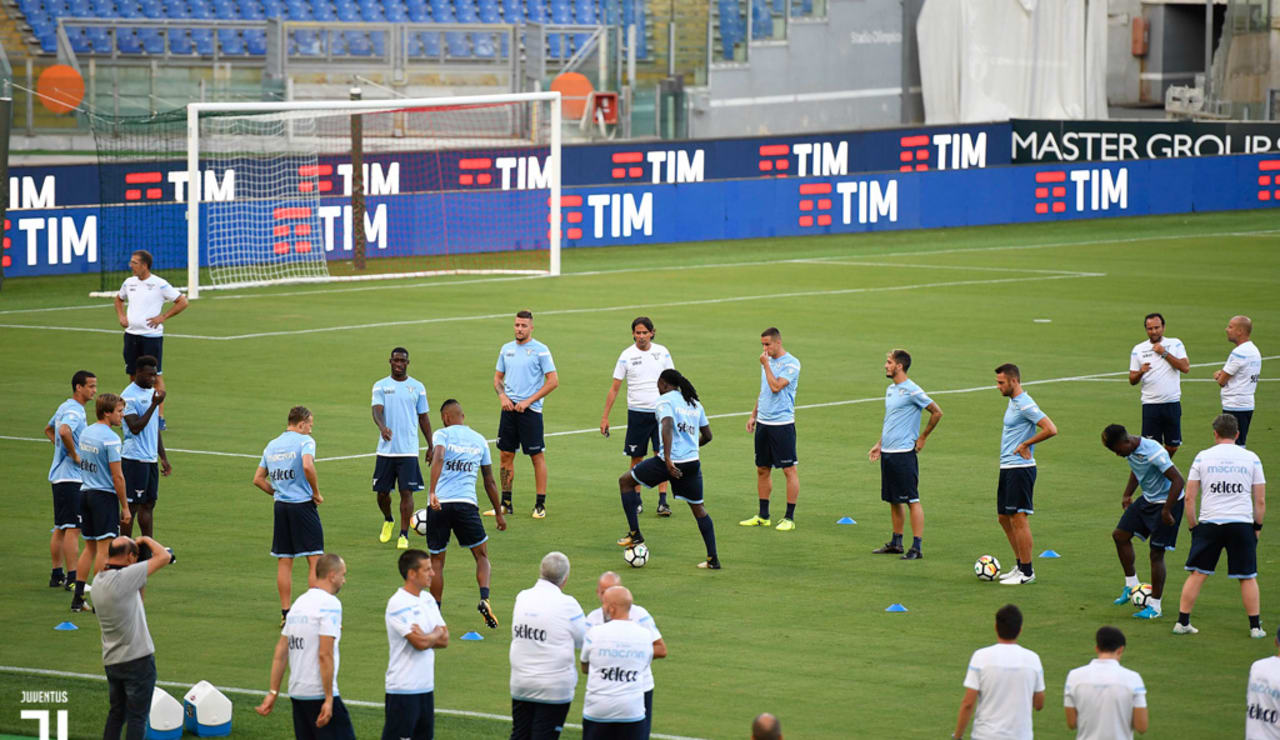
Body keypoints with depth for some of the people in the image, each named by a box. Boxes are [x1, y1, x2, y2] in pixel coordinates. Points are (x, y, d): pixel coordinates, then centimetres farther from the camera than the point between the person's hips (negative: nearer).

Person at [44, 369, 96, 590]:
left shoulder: (65, 407, 15)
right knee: (73, 528, -9)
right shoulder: (74, 411, -16)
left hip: (59, 476, 10)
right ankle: (72, 578, -10)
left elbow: (49, 429, 31)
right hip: (71, 477, -10)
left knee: (60, 528, 13)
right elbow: (64, 431, -36)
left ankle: (57, 574, 18)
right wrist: (75, 455, -22)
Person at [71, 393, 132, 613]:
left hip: (85, 493, 8)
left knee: (90, 546, 14)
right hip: (105, 495, -8)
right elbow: (117, 476, -16)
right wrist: (125, 507, -9)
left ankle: (78, 598, 14)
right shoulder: (110, 438, -16)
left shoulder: (85, 433, 9)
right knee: (104, 548, -3)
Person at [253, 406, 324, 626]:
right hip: (303, 505, -6)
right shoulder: (304, 441, -7)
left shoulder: (272, 445, 14)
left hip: (281, 507, 6)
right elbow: (307, 466, -25)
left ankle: (285, 614, 9)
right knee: (315, 560, -3)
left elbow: (258, 479, 16)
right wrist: (316, 493, -12)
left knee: (284, 562, 9)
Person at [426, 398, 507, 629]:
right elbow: (490, 482, 20)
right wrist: (499, 513, 29)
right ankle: (484, 599, -10)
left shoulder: (442, 434, 3)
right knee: (482, 556, 13)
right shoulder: (479, 440, 15)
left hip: (440, 504, -2)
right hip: (467, 503, 2)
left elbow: (438, 458, -19)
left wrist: (432, 492, -27)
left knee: (436, 560, 11)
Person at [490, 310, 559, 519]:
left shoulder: (540, 350, -6)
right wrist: (502, 396, -2)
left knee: (537, 456, -2)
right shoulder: (506, 349, 11)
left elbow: (553, 381, -9)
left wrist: (528, 401, -13)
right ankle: (506, 503, 14)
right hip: (509, 408, 5)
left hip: (530, 410, -5)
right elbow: (498, 377, 19)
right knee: (505, 455, 6)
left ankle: (540, 504, 4)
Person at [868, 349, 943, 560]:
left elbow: (937, 412, -10)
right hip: (887, 453, 9)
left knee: (912, 500, -6)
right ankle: (895, 543, 22)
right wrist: (879, 444, 20)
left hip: (904, 453, -9)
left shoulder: (911, 391, -13)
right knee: (893, 500, 14)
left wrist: (922, 437, -5)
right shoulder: (890, 389, 14)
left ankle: (917, 547, -6)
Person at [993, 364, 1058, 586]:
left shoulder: (1025, 405, -16)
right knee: (1004, 518, 14)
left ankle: (1027, 572, -3)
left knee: (1018, 518, -8)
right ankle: (1021, 565, 22)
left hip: (1020, 468, -10)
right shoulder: (1012, 402, 14)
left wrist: (1025, 445, -16)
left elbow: (1051, 429, -24)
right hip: (1007, 468, 10)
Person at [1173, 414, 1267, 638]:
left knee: (1197, 574, 8)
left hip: (1209, 523, 0)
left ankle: (1182, 622, 8)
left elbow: (1189, 498, 3)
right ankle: (1255, 626, 9)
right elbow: (1260, 501, 4)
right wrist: (1258, 527, 15)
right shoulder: (1251, 458, 4)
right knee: (1248, 577, 9)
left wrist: (1193, 526, 11)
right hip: (1242, 524, 0)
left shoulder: (1203, 457, 4)